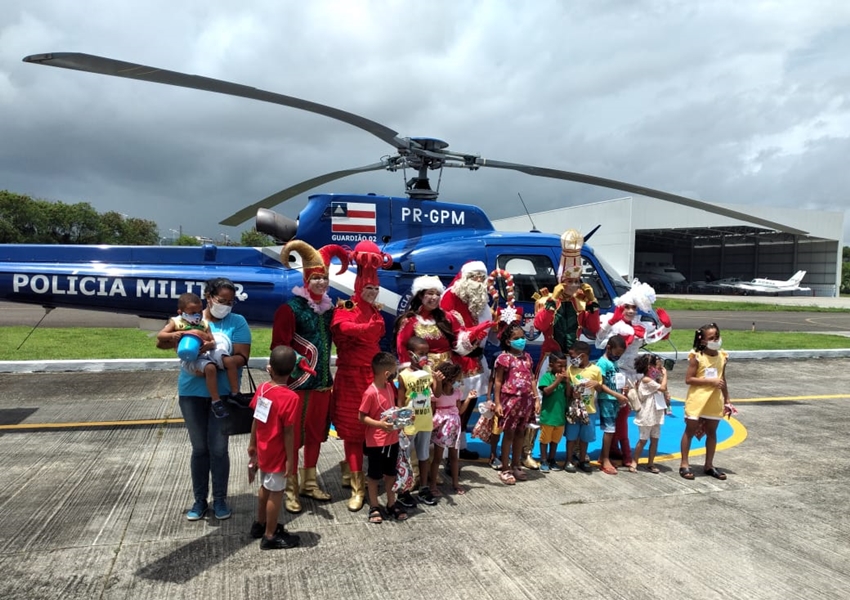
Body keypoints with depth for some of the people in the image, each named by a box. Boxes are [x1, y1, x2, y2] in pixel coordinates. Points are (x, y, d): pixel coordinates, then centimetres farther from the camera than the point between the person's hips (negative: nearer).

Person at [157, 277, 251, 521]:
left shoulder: (237, 322, -4)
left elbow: (242, 357, -11)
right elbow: (160, 342, 3)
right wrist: (173, 336, -20)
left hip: (223, 394, -1)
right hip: (192, 392, 2)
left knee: (218, 448, 5)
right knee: (199, 448, 12)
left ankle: (220, 499, 23)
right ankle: (200, 500, 27)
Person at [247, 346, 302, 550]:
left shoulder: (262, 388, -5)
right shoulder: (291, 398, -25)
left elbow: (256, 419, 4)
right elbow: (288, 432, -22)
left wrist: (252, 444, 16)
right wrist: (290, 459, -13)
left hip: (264, 450, 7)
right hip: (278, 454, -7)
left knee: (265, 487, 24)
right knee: (275, 493, 7)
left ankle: (260, 524, 42)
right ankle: (270, 536, 21)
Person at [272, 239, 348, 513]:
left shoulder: (328, 306, 9)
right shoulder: (291, 307, -11)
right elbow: (279, 346, -14)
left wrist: (329, 376, 15)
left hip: (322, 381, 7)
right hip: (298, 382, -7)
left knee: (316, 433, 16)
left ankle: (309, 482, 31)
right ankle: (290, 488, 16)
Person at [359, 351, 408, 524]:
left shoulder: (390, 387, 1)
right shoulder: (370, 393, -22)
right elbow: (362, 417, -17)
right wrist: (379, 424, -28)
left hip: (393, 438, 7)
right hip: (376, 442, -7)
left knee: (391, 472, 19)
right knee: (374, 474, 10)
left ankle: (391, 503, 33)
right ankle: (374, 506, 24)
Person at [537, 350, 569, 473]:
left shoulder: (565, 377, 5)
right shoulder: (546, 376, -10)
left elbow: (568, 394, 2)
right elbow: (546, 391, -20)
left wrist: (567, 381, -11)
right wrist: (557, 381, -21)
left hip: (560, 415, 5)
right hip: (548, 414, -5)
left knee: (555, 439, 16)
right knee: (545, 439, 6)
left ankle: (551, 460, 28)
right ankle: (544, 461, 16)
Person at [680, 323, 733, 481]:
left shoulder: (722, 356, 4)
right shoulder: (696, 357, -12)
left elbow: (723, 380, 13)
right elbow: (689, 379, -15)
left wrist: (727, 400, 12)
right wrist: (711, 381, -20)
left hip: (715, 401, 5)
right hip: (696, 401, -5)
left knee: (712, 432, 13)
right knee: (690, 431, 4)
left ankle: (709, 465, 25)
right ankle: (684, 464, 12)